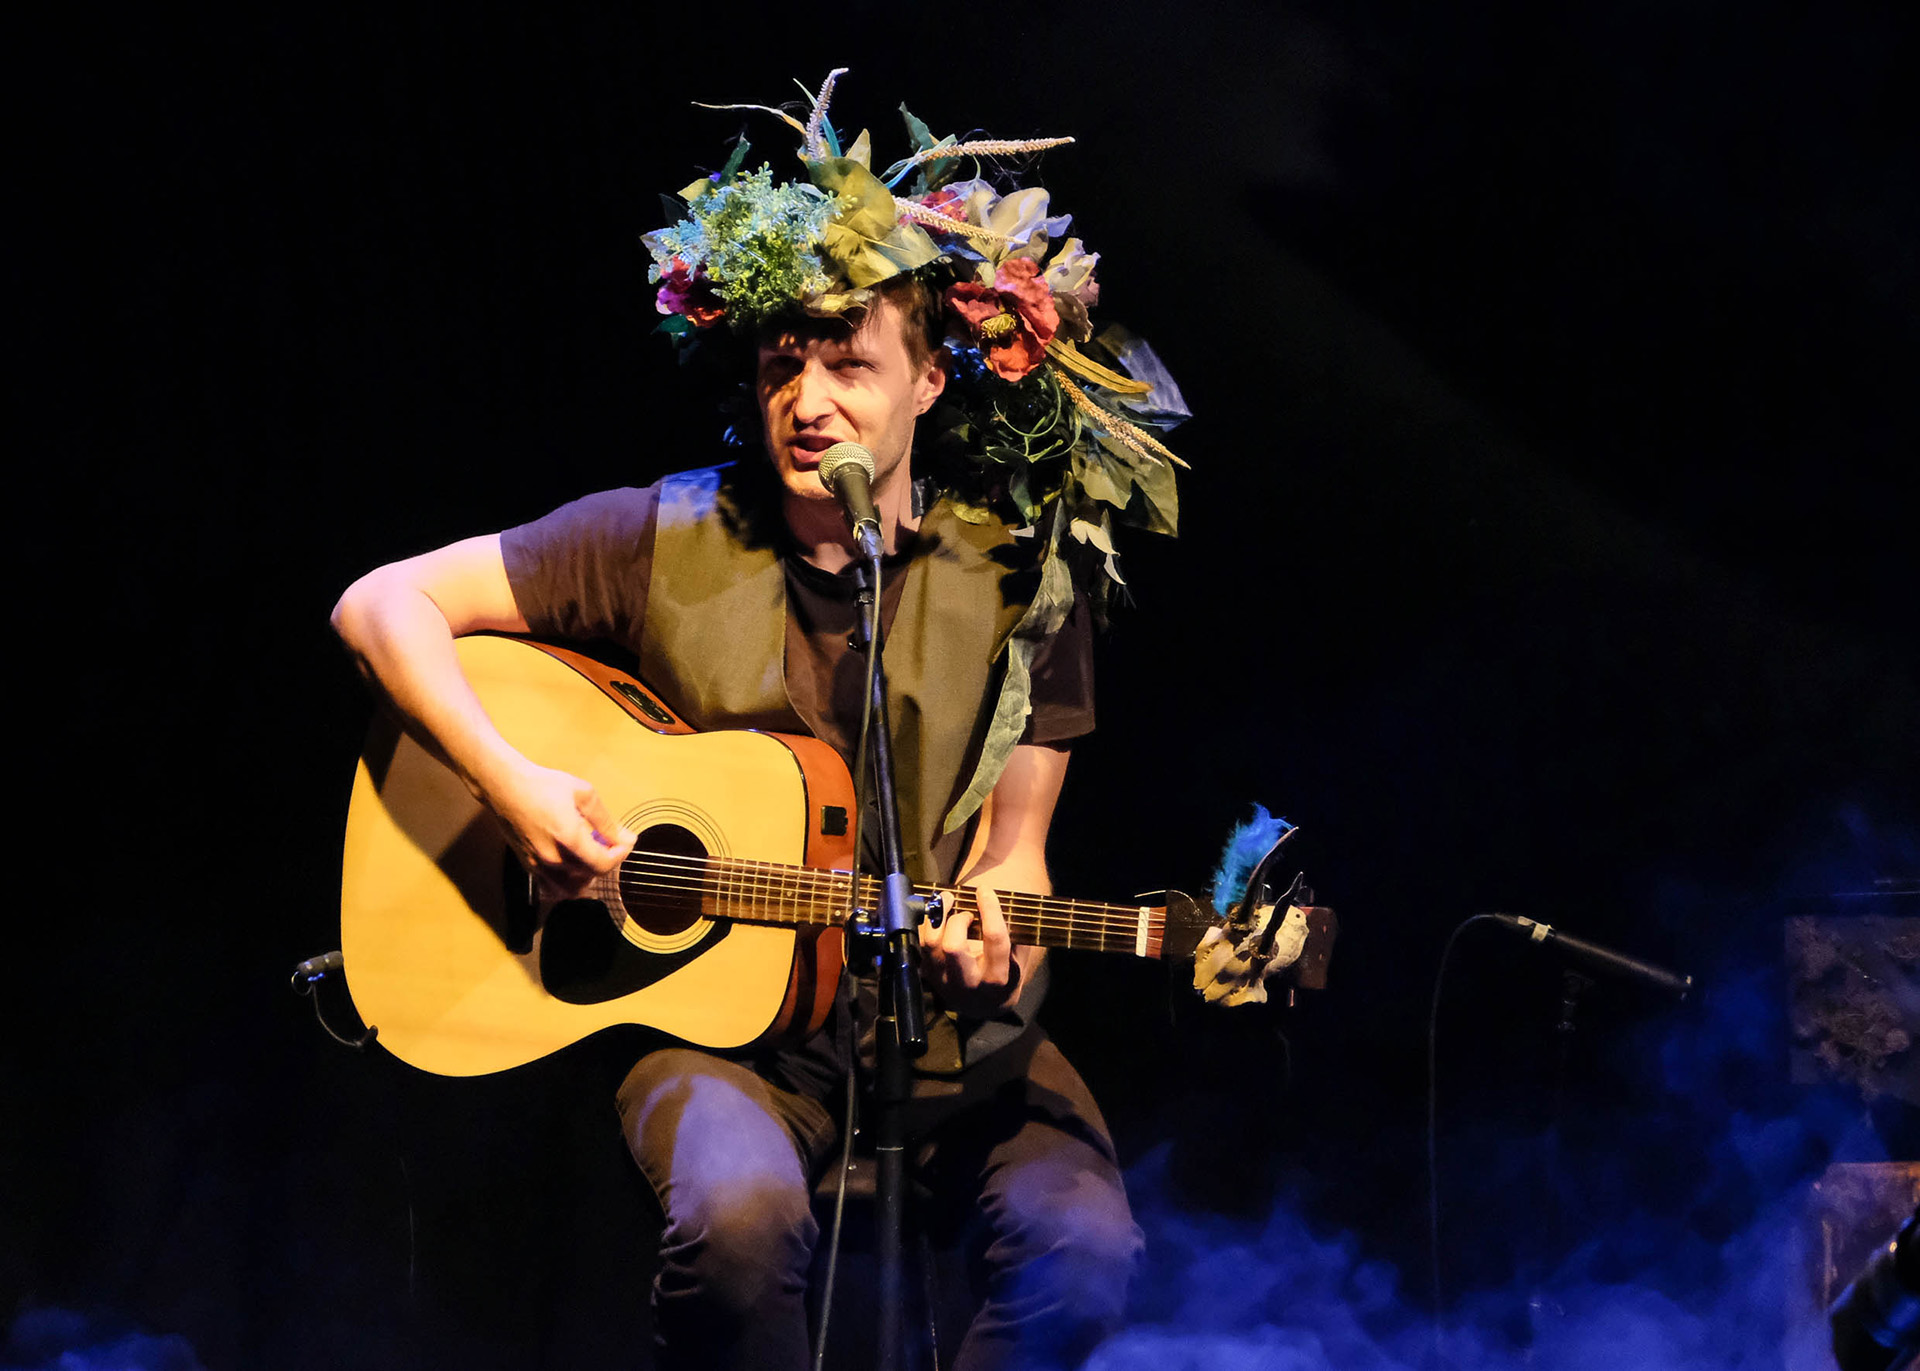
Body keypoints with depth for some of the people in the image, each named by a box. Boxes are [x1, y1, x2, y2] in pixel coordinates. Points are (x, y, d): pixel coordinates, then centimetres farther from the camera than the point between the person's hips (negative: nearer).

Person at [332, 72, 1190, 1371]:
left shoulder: (1021, 581, 2)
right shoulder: (667, 542, -1)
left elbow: (1009, 848, 4)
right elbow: (384, 603, -1)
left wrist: (994, 940, -20)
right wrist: (514, 783, -14)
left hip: (941, 1018, 2)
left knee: (1085, 1247, -27)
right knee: (740, 1211, -35)